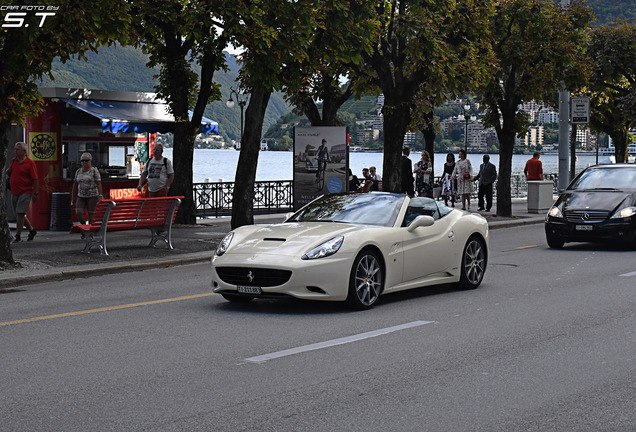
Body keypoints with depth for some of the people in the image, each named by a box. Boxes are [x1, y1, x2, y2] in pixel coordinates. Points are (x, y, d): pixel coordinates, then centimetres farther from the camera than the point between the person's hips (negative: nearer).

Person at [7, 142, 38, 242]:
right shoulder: (13, 161, 12)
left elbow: (35, 179, -9)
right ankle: (32, 230, 29)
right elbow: (8, 174, 23)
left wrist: (35, 193, -14)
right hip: (14, 192, 7)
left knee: (20, 213, -13)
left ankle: (18, 236, -8)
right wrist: (9, 170, -1)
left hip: (25, 192, -7)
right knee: (19, 215, 12)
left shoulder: (30, 163, -7)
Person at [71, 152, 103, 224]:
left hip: (92, 196, -4)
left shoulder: (94, 171, -4)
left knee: (91, 215, -6)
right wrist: (73, 197, 14)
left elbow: (99, 184, -10)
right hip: (81, 196, 4)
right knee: (78, 213, -12)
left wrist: (100, 195, -21)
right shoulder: (78, 171, 9)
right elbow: (75, 184, 15)